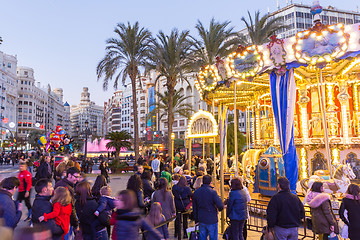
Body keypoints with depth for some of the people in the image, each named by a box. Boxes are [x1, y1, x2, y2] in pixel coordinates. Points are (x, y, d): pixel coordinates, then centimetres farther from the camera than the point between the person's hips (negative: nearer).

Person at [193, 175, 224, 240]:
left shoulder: (196, 192, 3)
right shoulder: (212, 192, -16)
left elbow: (194, 208, 10)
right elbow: (220, 205, -19)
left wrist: (196, 220, 19)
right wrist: (219, 209, 5)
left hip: (201, 220, 5)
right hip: (212, 220, -5)